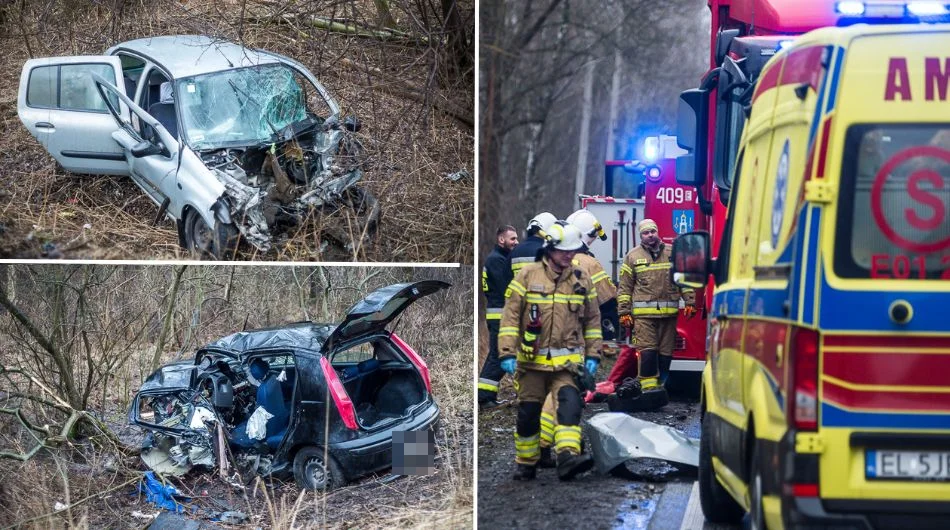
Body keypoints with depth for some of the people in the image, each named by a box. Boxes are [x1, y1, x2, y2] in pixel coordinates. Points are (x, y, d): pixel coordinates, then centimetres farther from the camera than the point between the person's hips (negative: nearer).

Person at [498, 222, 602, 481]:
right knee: (528, 413, 6)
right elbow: (510, 316, -3)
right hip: (531, 360, -1)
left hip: (566, 361, 1)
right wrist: (507, 352, -10)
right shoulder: (528, 275, -2)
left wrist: (593, 355, 8)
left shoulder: (581, 279, 7)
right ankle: (526, 464, 22)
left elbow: (592, 320, 14)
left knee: (570, 402, -21)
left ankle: (568, 456, -33)